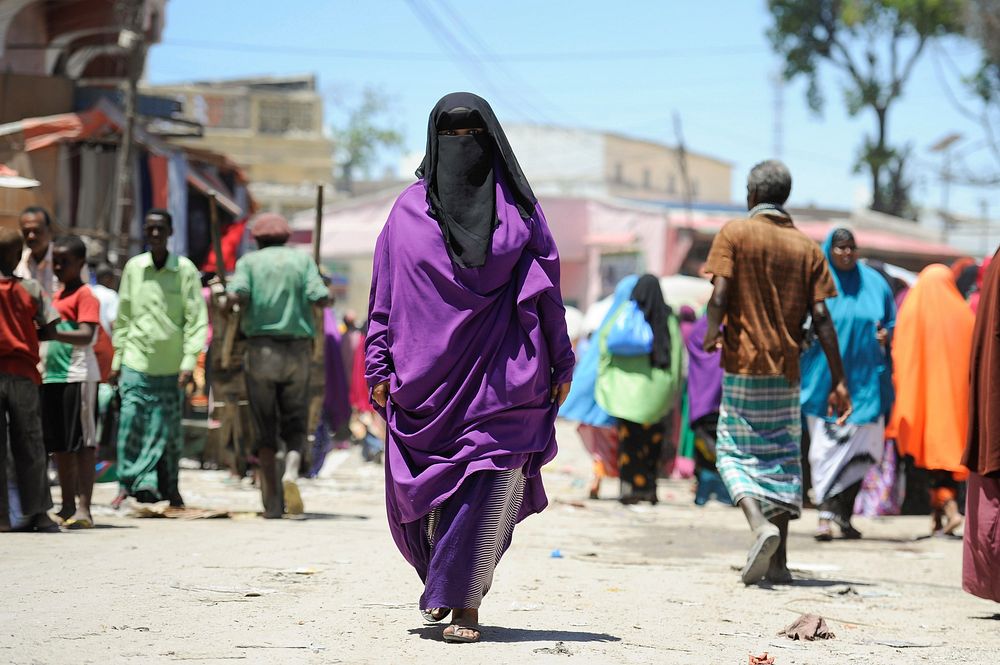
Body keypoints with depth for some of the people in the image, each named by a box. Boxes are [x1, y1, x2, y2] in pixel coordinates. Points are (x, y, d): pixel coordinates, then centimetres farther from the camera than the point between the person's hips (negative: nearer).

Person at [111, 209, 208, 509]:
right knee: (131, 424, -9)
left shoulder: (185, 270, -1)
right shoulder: (133, 267, 5)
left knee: (168, 429, 5)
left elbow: (197, 319, -1)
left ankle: (169, 487, 17)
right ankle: (131, 483, -3)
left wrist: (189, 361, -9)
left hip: (171, 366, -1)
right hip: (136, 362, 1)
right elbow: (122, 317, 12)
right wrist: (117, 359, 9)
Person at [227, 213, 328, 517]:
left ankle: (272, 502, 2)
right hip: (297, 352, 0)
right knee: (295, 424, 10)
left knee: (265, 429, 7)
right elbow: (321, 299, -7)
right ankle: (291, 472, -19)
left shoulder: (249, 261, 4)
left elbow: (236, 296, -14)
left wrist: (240, 306, 9)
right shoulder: (302, 259, 6)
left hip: (261, 351, 0)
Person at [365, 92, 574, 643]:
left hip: (501, 373, -1)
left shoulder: (517, 206, 7)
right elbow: (385, 293, 7)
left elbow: (546, 288, 9)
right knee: (428, 490, 4)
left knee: (488, 485, -10)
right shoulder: (410, 209, 7)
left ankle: (465, 604, -4)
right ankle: (450, 582, 31)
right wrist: (379, 368, 1)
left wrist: (560, 362, 6)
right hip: (429, 375, 1)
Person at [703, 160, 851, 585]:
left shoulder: (734, 234, -3)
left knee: (736, 454, 5)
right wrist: (838, 382, 0)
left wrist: (711, 334, 7)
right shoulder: (807, 247, 5)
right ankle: (779, 562, 8)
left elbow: (720, 296, -14)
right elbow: (821, 317, -1)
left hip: (744, 362, -3)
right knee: (784, 458, 11)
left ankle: (761, 526, -22)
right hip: (787, 369, 3)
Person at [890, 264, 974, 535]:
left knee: (935, 448, 1)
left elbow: (900, 356, -5)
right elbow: (975, 356, 4)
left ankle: (950, 509, -14)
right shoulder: (964, 314, 4)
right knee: (949, 445, 11)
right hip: (956, 393, 2)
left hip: (925, 391, -2)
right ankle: (938, 517, 13)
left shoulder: (910, 313, -2)